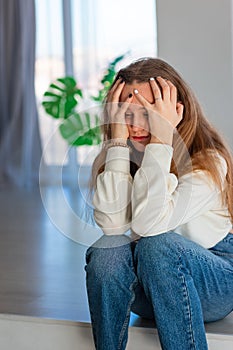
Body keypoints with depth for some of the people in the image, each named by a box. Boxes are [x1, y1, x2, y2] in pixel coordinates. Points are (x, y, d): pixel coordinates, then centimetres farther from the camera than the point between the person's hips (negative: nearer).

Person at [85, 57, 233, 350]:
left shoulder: (208, 161, -17)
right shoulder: (112, 156, -4)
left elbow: (148, 224, -32)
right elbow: (112, 224, -24)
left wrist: (161, 140, -31)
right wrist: (118, 140, -24)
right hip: (151, 288, 3)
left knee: (157, 246, -33)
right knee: (107, 251, -28)